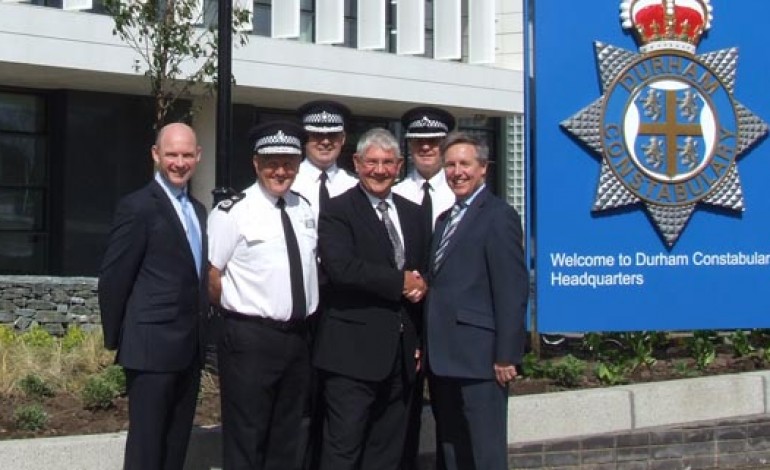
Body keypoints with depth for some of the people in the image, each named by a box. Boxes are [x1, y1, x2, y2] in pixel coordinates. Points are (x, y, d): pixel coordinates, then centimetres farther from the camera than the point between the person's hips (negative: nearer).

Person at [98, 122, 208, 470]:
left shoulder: (197, 210, 14)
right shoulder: (138, 207, -11)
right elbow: (113, 278, -10)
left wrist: (201, 332, 12)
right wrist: (115, 339, -6)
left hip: (190, 348, 8)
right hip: (152, 347, -8)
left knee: (177, 442, 12)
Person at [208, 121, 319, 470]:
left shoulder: (304, 209, 9)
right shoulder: (233, 212, -12)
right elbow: (211, 278, -11)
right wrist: (239, 313, -1)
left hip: (298, 336, 7)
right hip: (250, 339, -6)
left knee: (285, 440, 16)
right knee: (246, 442, 0)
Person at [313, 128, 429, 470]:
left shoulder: (413, 214, 16)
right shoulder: (337, 212, -5)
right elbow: (341, 268, -20)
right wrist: (400, 281, -16)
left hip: (401, 351, 6)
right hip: (354, 351, -6)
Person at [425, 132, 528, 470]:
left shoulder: (498, 216, -7)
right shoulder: (445, 219, 20)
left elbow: (512, 291, -13)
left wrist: (506, 356, -17)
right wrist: (427, 349, 10)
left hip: (478, 358, -8)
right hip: (443, 359, 8)